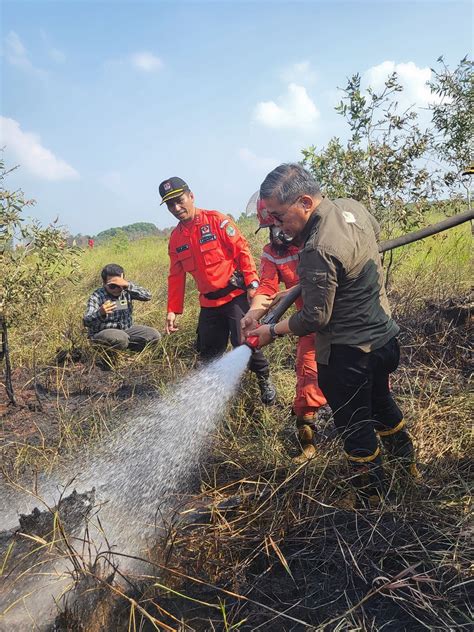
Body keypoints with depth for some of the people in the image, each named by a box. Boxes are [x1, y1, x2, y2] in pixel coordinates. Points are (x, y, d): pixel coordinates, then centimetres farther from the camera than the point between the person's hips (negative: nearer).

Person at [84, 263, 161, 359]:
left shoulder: (127, 291, -5)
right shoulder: (96, 296, -16)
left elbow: (147, 296, -21)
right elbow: (86, 322, -26)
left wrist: (128, 285, -32)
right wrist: (100, 313, -48)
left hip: (126, 330, 5)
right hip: (102, 333, -5)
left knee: (154, 335, -11)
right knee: (121, 339, -38)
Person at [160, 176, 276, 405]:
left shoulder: (216, 220, -6)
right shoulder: (175, 238, 10)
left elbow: (241, 250, -9)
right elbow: (176, 276, 13)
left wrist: (252, 283, -16)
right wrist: (173, 309, 8)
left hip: (235, 295, -5)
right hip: (209, 302, 6)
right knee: (208, 352, 10)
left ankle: (264, 379, 12)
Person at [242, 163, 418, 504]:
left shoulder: (318, 251, -30)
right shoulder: (352, 207, -3)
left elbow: (315, 318, -23)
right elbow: (375, 232, 20)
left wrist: (271, 332, -10)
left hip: (347, 354, -9)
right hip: (384, 335, 9)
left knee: (355, 426, 11)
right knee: (381, 403, 30)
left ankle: (374, 498, 31)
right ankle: (409, 464, 52)